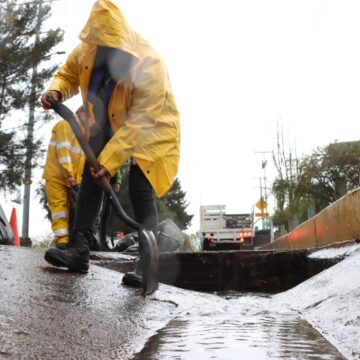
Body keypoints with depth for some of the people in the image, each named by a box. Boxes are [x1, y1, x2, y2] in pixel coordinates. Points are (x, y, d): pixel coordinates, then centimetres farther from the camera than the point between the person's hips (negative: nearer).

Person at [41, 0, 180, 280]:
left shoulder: (149, 65, -34)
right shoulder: (86, 50, -17)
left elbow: (139, 122, -34)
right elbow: (68, 75, 3)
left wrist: (110, 159, -38)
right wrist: (57, 91, -21)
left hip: (151, 129, -5)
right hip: (110, 125, 5)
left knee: (140, 192, -18)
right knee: (92, 172, -11)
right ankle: (80, 249, -9)